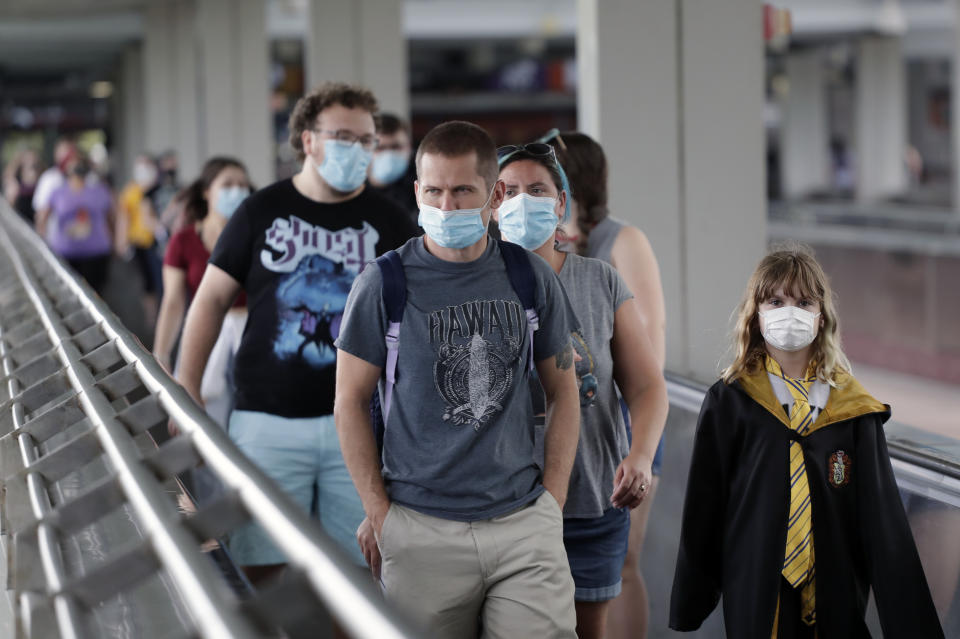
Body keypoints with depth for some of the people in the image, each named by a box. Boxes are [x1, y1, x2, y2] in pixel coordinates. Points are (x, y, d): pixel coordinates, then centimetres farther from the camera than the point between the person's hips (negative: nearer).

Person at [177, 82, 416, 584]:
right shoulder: (262, 212, 5)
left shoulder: (387, 222, 7)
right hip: (267, 420, -1)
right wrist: (186, 391, 2)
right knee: (262, 569, 0)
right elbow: (211, 300, 8)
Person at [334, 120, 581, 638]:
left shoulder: (531, 278, 5)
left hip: (525, 523, 1)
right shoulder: (383, 285, -1)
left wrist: (552, 499, 5)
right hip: (421, 531, -1)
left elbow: (562, 391, 13)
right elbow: (351, 403, 4)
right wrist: (378, 513, -2)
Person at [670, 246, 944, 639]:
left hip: (837, 599, 2)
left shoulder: (853, 408, 0)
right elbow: (704, 510, 0)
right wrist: (689, 604, 1)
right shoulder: (728, 403, -4)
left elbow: (882, 517, 1)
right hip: (755, 599, -1)